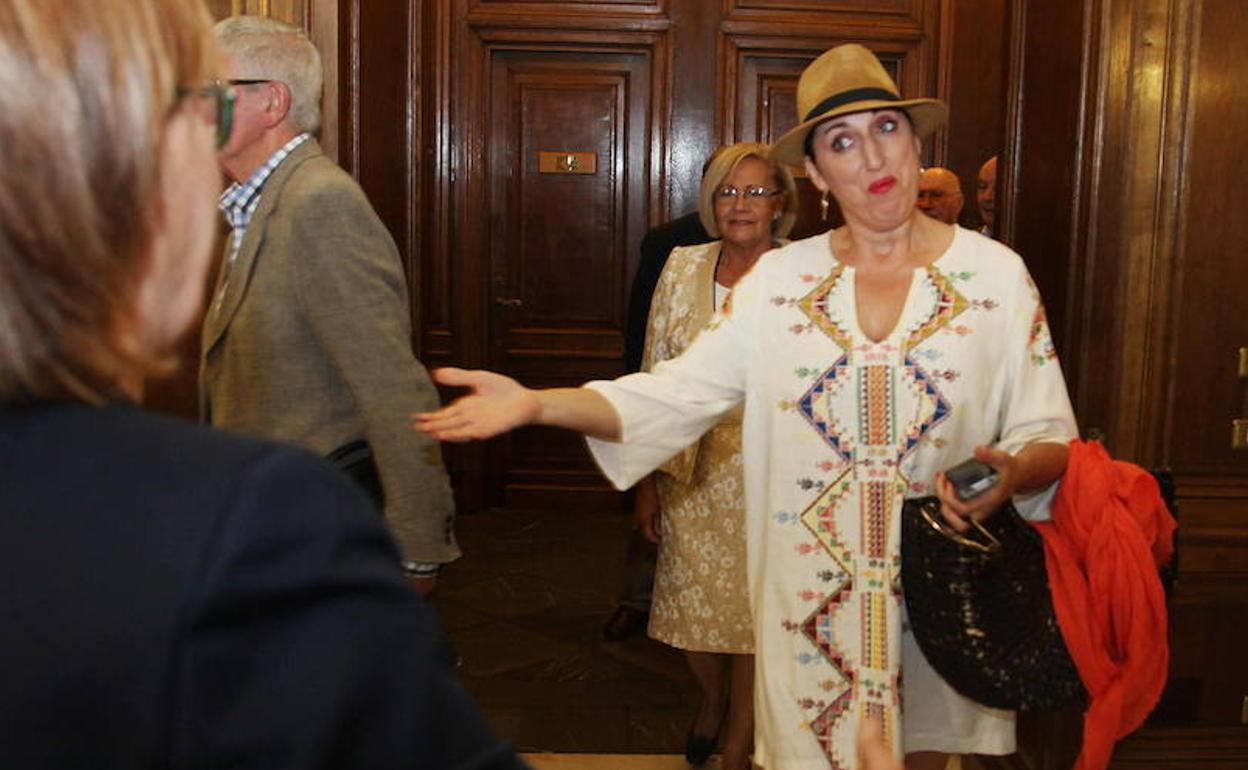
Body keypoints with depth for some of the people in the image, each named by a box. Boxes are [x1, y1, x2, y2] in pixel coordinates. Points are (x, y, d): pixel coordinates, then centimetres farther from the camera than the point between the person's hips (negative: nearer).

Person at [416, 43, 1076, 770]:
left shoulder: (997, 273, -3)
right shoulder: (778, 279, 0)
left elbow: (1051, 437, -1)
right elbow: (675, 393, -6)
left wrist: (1012, 475, -24)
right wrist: (538, 404, -19)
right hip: (811, 595, 0)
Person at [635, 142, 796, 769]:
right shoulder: (682, 268, 2)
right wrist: (648, 480, 4)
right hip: (691, 476, 3)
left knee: (754, 611, 6)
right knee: (690, 606, 12)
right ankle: (713, 698, 46)